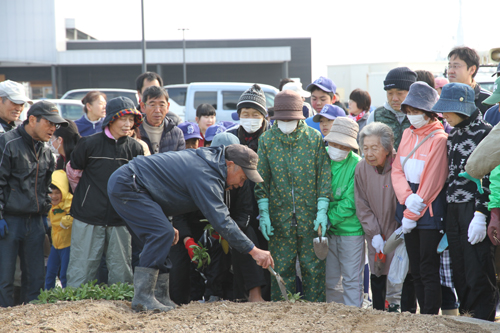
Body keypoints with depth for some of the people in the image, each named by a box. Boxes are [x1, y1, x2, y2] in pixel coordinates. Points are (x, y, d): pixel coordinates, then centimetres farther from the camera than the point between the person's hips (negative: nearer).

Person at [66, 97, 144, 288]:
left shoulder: (135, 148, 3)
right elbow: (73, 172, 11)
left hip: (120, 220, 3)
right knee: (81, 270, -1)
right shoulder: (90, 144, -6)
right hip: (88, 218, -3)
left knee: (121, 272, 5)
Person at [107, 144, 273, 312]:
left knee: (160, 237, 9)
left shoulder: (206, 160, 11)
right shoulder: (204, 175, -21)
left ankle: (160, 297, 6)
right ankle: (142, 298, -18)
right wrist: (253, 250, -26)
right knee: (162, 233, -19)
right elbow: (221, 220, -27)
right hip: (125, 186, -11)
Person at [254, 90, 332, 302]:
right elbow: (261, 179, 4)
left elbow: (324, 176, 1)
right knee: (281, 267, 4)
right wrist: (263, 213, -2)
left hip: (310, 214, -1)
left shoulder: (314, 138, 1)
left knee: (313, 266, 3)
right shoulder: (266, 140, 3)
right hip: (280, 215, 1)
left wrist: (322, 211, -6)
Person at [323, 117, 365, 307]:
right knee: (329, 280, 11)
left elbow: (350, 203, -14)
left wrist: (329, 219, -13)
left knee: (352, 280, 2)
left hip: (351, 230, -5)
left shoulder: (357, 165, -12)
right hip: (327, 230, 5)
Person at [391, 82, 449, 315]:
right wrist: (407, 198, -12)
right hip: (408, 208, 7)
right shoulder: (408, 134, 12)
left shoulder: (439, 139, -11)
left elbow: (433, 182, -13)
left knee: (428, 269, -7)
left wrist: (413, 213, -12)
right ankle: (423, 312, 16)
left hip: (430, 210, -7)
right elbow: (397, 169, 6)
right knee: (415, 268, 10)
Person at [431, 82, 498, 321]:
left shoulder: (485, 133, -7)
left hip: (475, 209, -7)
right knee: (459, 273, 8)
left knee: (478, 274, -6)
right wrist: (447, 218, 15)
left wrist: (480, 215, -18)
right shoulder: (453, 137, 16)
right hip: (453, 210, 7)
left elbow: (488, 177, -12)